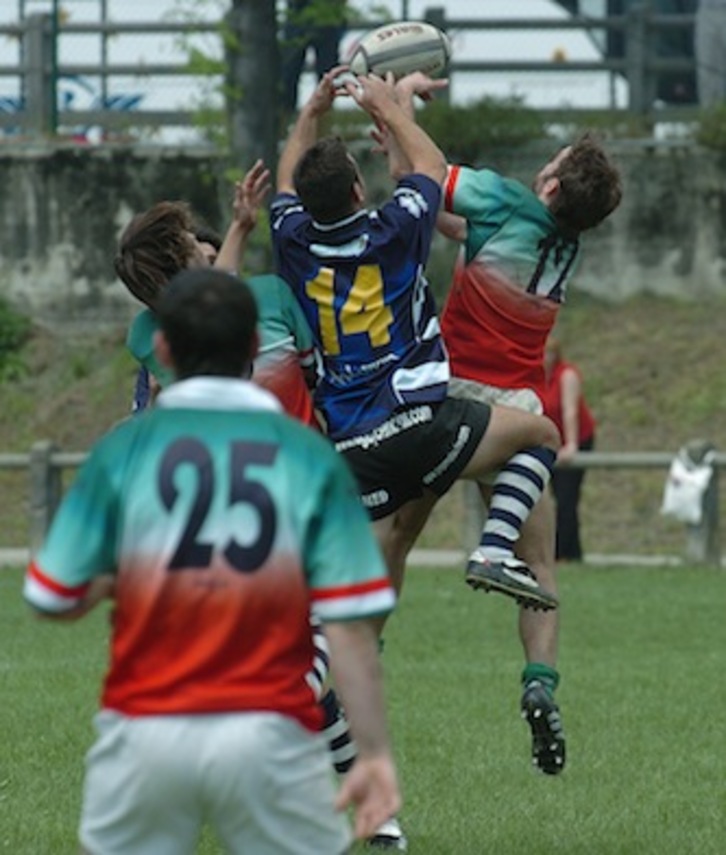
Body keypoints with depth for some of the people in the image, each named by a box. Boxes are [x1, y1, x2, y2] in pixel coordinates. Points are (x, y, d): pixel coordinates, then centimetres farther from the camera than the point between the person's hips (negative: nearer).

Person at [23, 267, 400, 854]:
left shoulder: (123, 450, -1)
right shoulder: (312, 457, -2)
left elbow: (53, 600, 2)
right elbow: (351, 627, -8)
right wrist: (374, 754, -4)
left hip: (144, 734, 1)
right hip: (268, 734, -1)